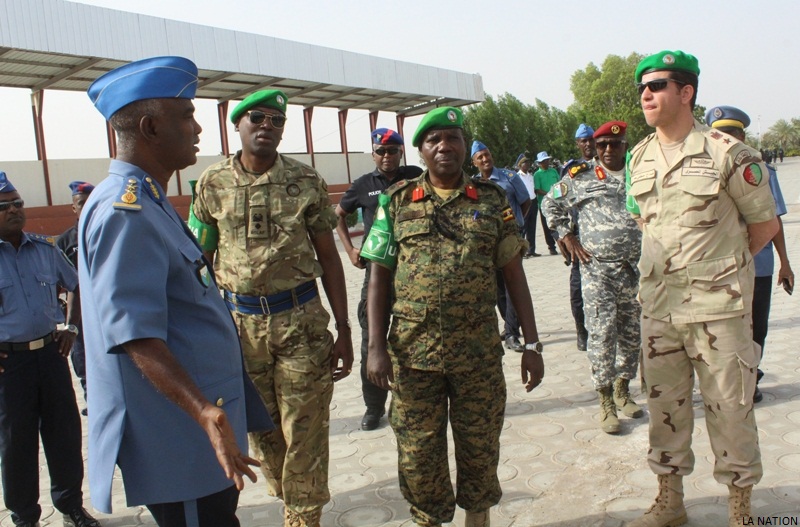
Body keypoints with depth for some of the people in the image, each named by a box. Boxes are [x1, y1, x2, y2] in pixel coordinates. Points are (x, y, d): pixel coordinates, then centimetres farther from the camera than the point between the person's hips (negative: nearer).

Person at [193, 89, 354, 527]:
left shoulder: (307, 181, -1)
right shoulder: (212, 184, 2)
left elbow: (328, 256, 2)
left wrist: (343, 330, -1)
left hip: (301, 321, -1)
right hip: (239, 323, 2)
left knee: (305, 434, 5)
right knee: (261, 430, 15)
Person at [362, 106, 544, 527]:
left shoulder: (492, 200, 4)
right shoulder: (397, 201, 2)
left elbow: (514, 274, 4)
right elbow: (379, 276, 2)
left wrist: (532, 343, 1)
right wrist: (376, 346, -6)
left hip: (479, 350, 1)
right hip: (412, 350, 0)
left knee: (479, 448, 13)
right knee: (418, 454, 10)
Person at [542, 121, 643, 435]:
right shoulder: (581, 178, 3)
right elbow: (551, 203, 13)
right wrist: (567, 236, 4)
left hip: (637, 269, 3)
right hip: (597, 270, -3)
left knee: (632, 333, 12)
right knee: (602, 334, -7)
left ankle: (622, 390, 31)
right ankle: (606, 403, 4)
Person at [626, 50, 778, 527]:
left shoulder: (727, 153, -9)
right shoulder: (640, 158, 8)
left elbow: (765, 225, 0)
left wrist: (719, 267, 6)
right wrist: (671, 263, 12)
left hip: (718, 306, -5)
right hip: (657, 305, 5)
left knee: (730, 410, 6)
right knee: (664, 406, 14)